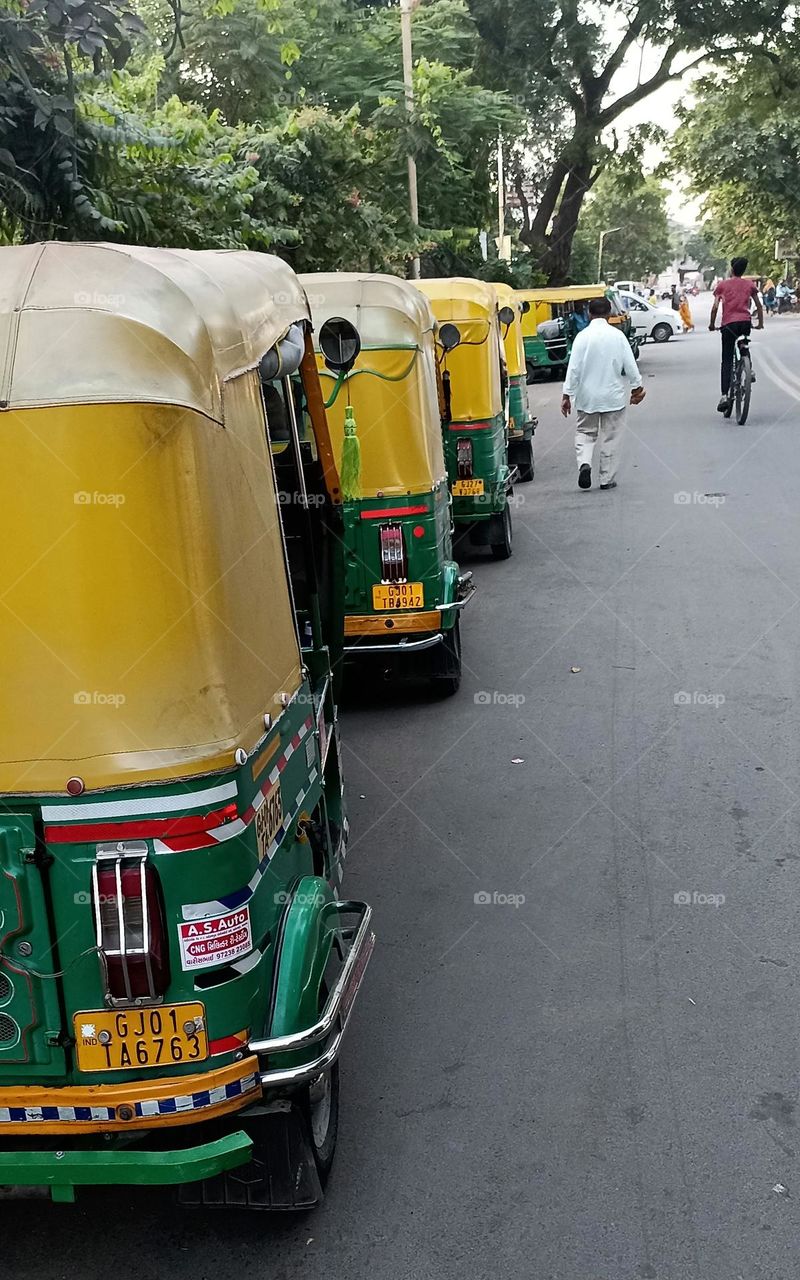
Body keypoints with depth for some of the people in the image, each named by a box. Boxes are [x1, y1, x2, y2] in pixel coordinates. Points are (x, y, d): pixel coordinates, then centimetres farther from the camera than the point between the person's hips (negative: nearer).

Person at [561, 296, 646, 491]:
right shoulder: (617, 335, -6)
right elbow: (630, 365, -3)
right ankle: (607, 479, 12)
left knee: (585, 432, 15)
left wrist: (567, 395, -5)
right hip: (613, 395, 0)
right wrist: (637, 387, 11)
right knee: (610, 438, 9)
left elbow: (573, 368, -10)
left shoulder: (582, 336, -9)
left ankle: (584, 464, -10)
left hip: (587, 396, 0)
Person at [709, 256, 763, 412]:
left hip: (729, 324, -2)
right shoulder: (750, 284, 12)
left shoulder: (722, 285, 6)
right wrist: (760, 323, 22)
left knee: (727, 361, -1)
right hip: (746, 323, 2)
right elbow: (759, 305, 12)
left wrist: (712, 325, 10)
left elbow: (715, 307, -2)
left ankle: (724, 396, -12)